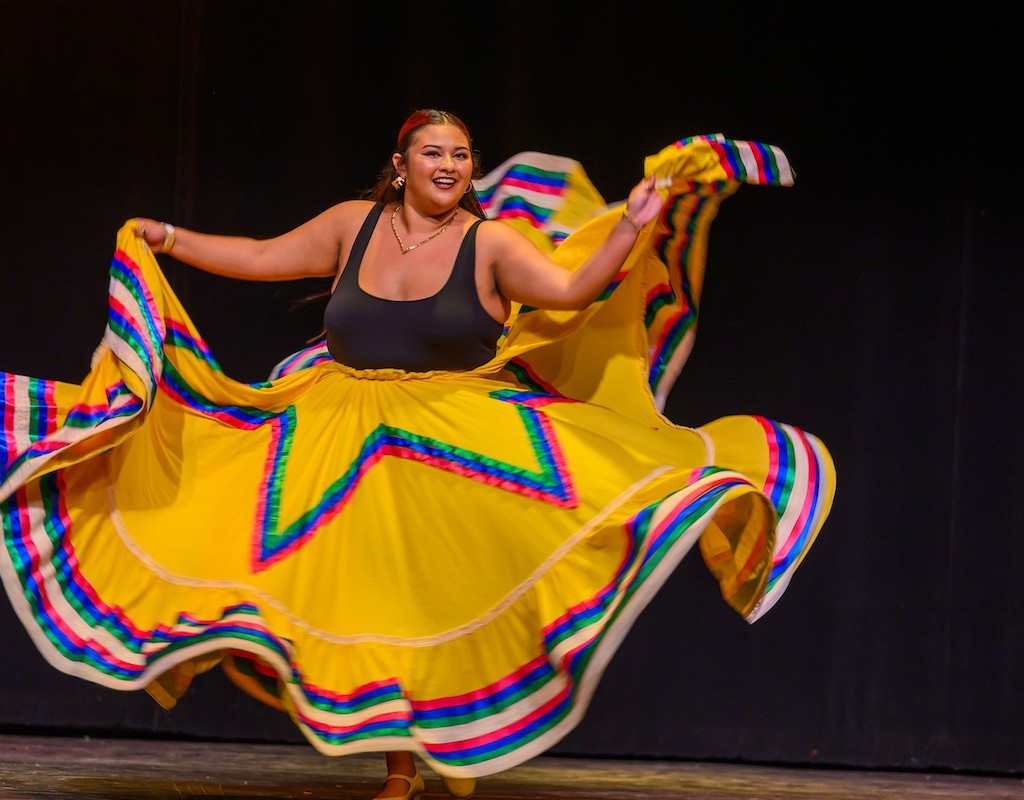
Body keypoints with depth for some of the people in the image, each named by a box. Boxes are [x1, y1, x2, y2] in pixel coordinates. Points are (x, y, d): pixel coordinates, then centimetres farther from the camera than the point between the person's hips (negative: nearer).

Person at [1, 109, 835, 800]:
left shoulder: (490, 244, -6)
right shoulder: (354, 225, 4)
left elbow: (574, 288, -16)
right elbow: (261, 258, 11)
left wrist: (633, 227, -28)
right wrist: (169, 240, 9)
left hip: (455, 449, -3)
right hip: (348, 445, 3)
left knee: (456, 602, -10)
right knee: (369, 606, 1)